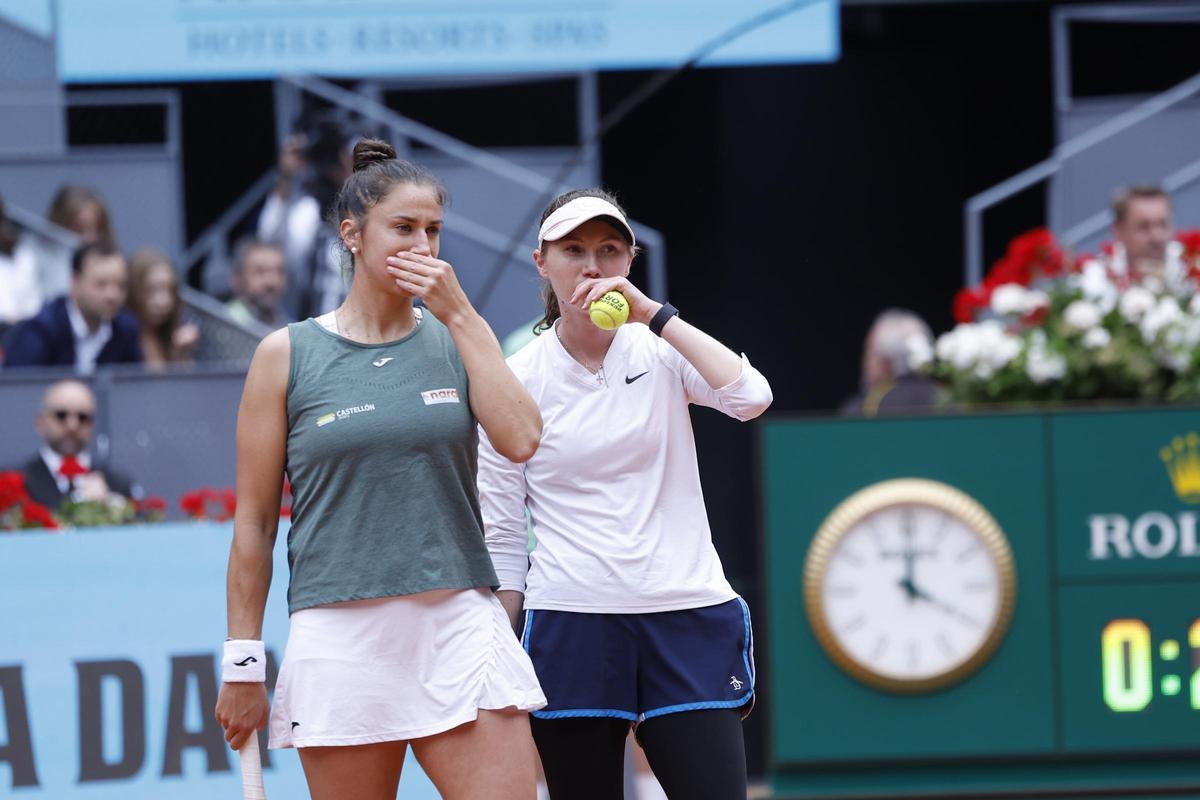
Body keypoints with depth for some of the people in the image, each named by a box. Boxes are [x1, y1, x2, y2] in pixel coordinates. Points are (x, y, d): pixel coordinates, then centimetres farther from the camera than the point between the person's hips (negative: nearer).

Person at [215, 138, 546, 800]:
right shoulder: (286, 355, 4)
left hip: (458, 623, 2)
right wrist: (243, 665, 3)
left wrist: (458, 313, -5)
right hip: (341, 638, -1)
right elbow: (254, 523, 6)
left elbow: (520, 439, -7)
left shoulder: (457, 338, 11)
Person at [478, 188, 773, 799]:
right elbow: (500, 537, 6)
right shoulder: (515, 379, 2)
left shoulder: (660, 352, 3)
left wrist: (653, 313, -17)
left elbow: (750, 398, -17)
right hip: (568, 628, 0)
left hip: (687, 620, 0)